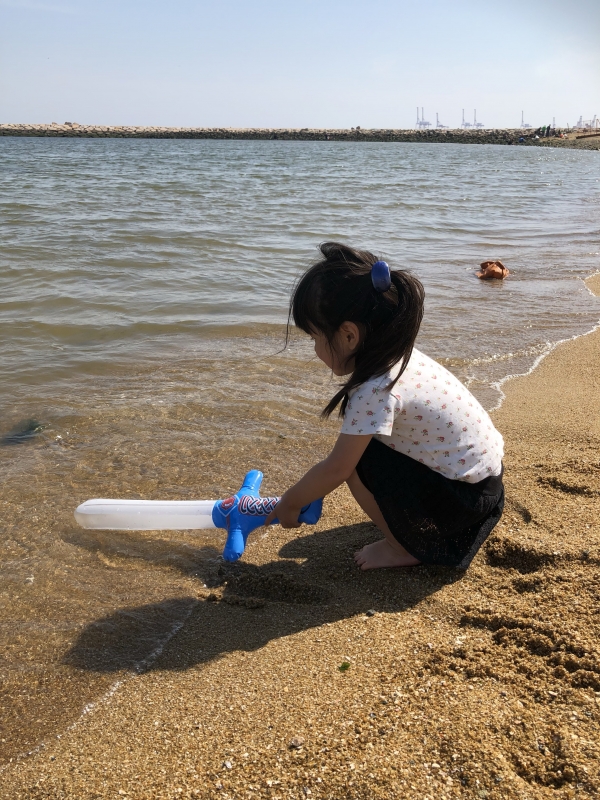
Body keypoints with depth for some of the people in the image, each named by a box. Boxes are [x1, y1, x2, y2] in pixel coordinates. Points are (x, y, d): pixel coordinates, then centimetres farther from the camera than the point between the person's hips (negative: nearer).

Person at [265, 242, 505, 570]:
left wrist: (289, 503, -2)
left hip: (462, 499, -9)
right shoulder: (402, 358, 1)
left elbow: (335, 470, -18)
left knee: (359, 459, -15)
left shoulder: (377, 390, -26)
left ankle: (405, 547, 3)